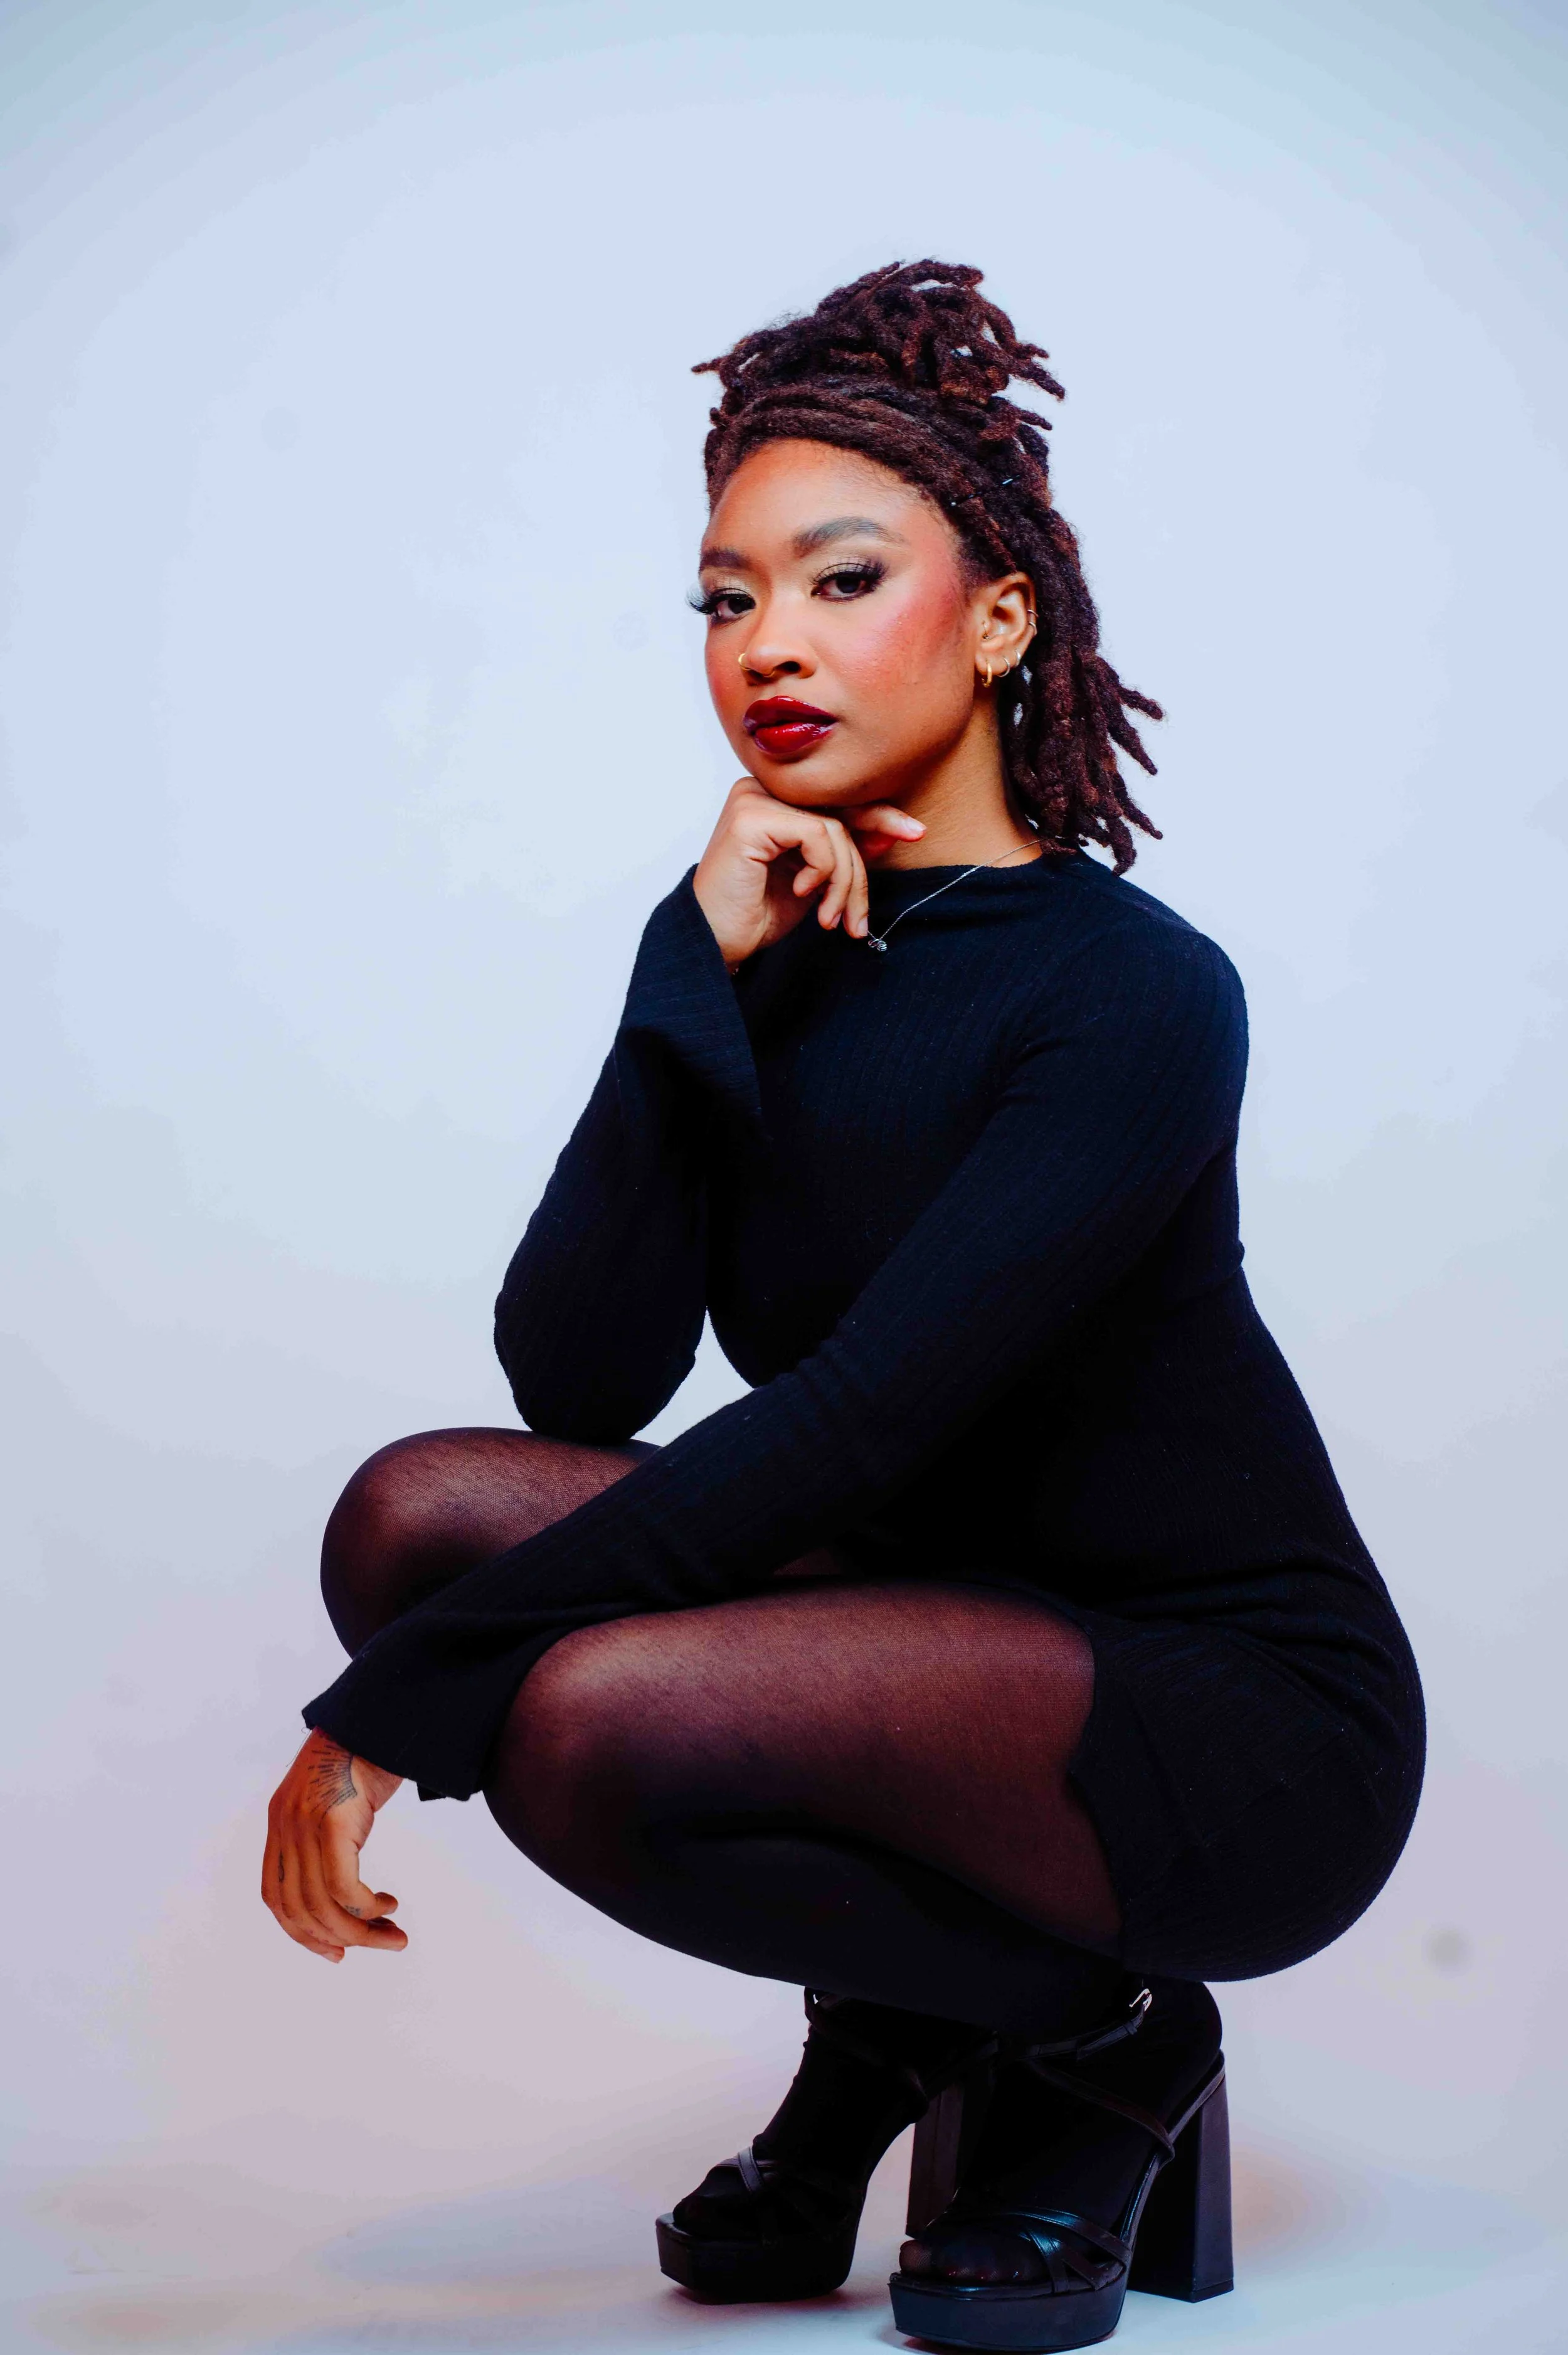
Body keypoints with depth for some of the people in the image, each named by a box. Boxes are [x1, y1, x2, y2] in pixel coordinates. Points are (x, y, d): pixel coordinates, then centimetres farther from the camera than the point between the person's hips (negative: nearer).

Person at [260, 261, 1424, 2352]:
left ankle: (1104, 2041, -1)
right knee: (420, 1511, -14)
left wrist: (396, 1707, -27)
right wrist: (699, 976, -20)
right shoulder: (763, 962, 1)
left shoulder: (1134, 997, -18)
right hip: (949, 1633, 7)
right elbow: (575, 1377, -11)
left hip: (1243, 1725, -7)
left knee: (599, 1724, -30)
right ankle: (895, 2021, 5)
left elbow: (853, 1429, -27)